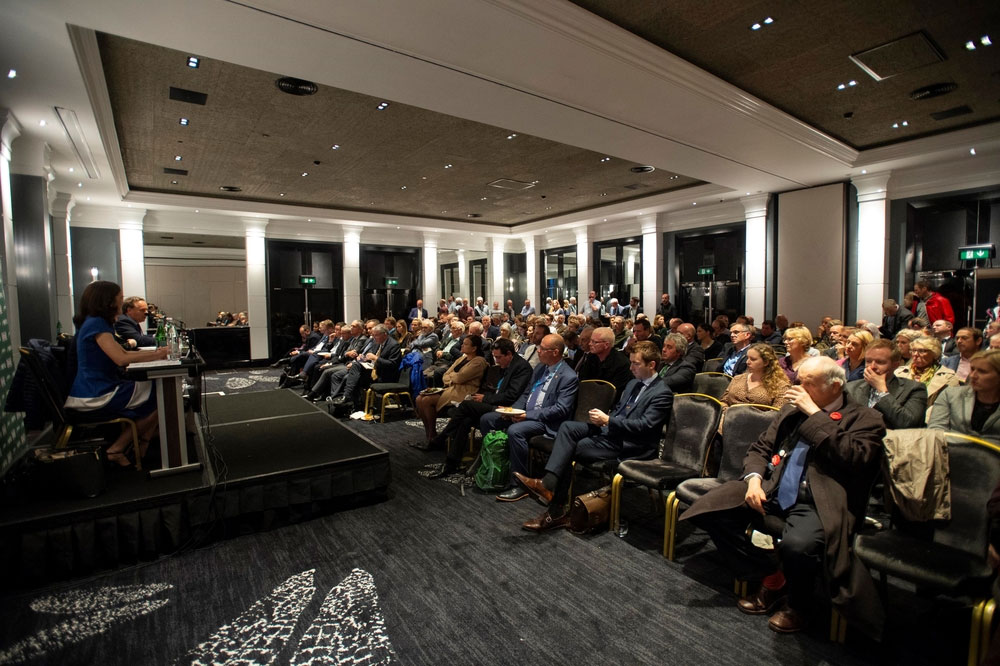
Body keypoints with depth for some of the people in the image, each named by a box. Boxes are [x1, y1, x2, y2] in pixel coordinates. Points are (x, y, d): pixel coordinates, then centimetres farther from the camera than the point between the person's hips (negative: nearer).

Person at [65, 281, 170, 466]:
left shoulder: (94, 322, 16)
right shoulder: (97, 324, -16)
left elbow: (123, 352, 16)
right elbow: (121, 359, -25)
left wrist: (155, 352, 5)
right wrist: (157, 355, -16)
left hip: (95, 392, 10)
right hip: (96, 398, -10)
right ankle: (117, 449, 2)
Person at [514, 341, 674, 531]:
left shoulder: (662, 393, -9)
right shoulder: (632, 383, 18)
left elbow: (645, 425, -18)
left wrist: (607, 420, -18)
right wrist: (602, 418, 0)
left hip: (626, 444, -8)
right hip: (609, 430, 8)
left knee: (569, 450, -19)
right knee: (567, 427, -16)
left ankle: (557, 511, -10)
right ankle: (548, 483, -28)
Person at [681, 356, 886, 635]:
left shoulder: (864, 418, 1)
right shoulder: (792, 410, 17)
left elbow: (854, 458, -18)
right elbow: (760, 448, 17)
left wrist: (815, 414, -14)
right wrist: (754, 478, -3)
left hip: (817, 504, -5)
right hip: (772, 491, 6)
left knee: (797, 544, -37)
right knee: (708, 509, -11)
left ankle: (797, 604, 2)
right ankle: (771, 578, 10)